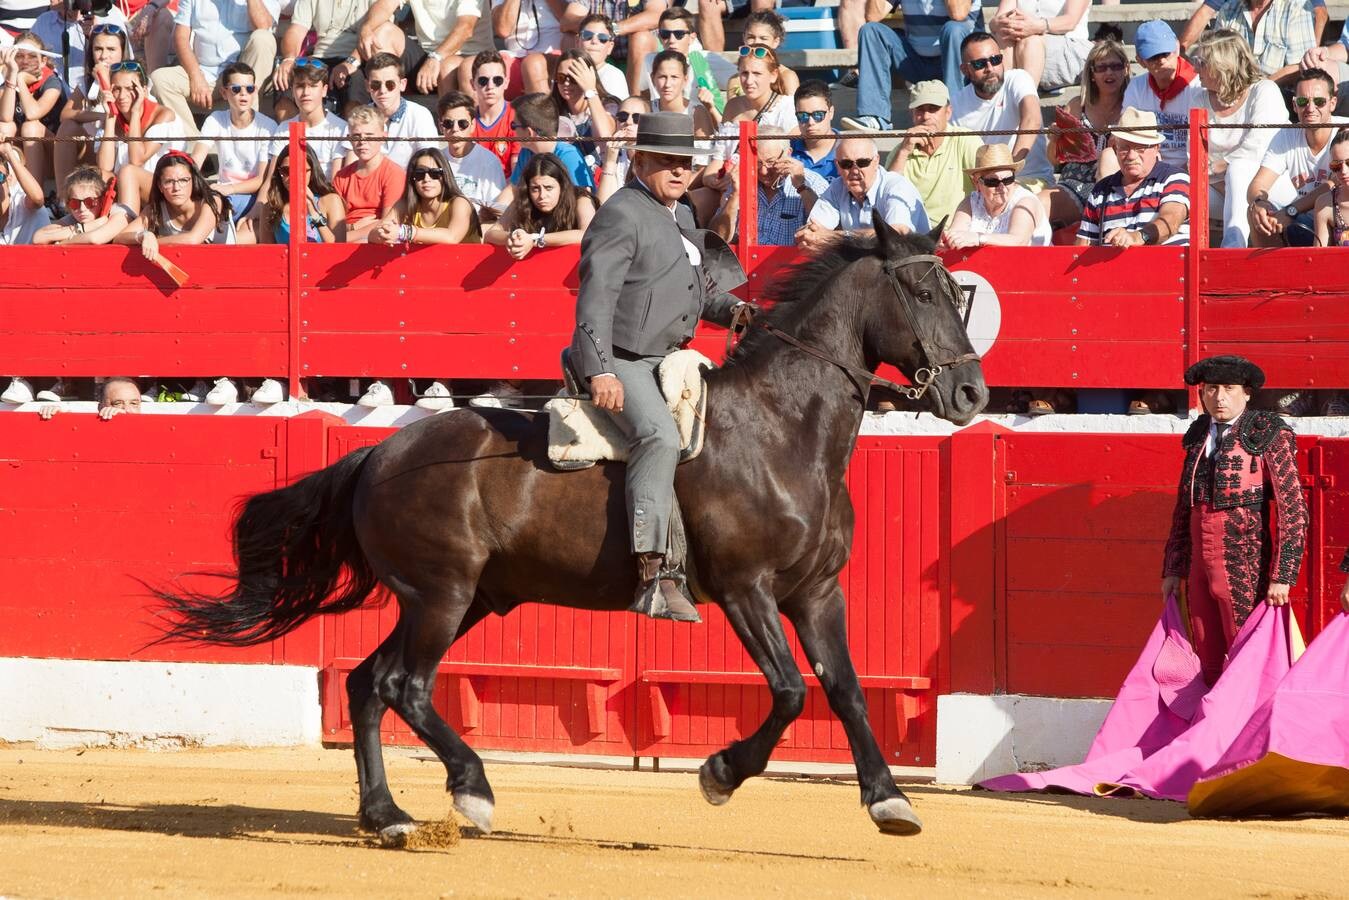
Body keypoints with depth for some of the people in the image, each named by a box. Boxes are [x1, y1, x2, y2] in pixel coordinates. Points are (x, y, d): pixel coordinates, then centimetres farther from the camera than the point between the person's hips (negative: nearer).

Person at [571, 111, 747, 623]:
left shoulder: (680, 218, 20)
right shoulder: (623, 215, -11)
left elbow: (696, 291, 31)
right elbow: (597, 297, -21)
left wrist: (734, 311, 9)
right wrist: (601, 372, -31)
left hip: (664, 360, 11)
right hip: (619, 361, -11)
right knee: (660, 437, -32)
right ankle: (654, 576, -42)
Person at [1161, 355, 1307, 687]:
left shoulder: (1268, 436, -7)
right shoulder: (1199, 437, 12)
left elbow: (1293, 510, -9)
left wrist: (1282, 576, -15)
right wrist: (1173, 569, 15)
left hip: (1245, 569, -6)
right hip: (1201, 567, 6)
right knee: (1207, 667, 9)